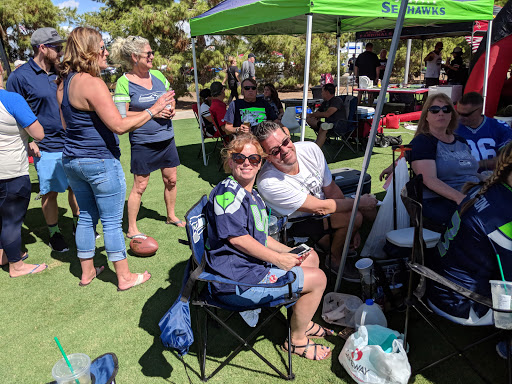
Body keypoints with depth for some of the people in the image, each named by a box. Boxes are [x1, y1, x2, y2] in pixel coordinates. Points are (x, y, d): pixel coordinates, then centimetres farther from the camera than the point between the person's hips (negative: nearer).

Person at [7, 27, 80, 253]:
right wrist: (29, 141, -12)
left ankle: (78, 223, 29)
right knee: (50, 193, 5)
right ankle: (54, 233, 20)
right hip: (46, 148, -4)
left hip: (71, 144, 5)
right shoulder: (19, 77, -6)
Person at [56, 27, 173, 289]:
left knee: (86, 216, 18)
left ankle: (87, 271, 32)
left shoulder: (64, 82, 9)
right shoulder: (91, 82, -19)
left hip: (72, 160, 9)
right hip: (101, 162, -9)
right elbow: (119, 125, -23)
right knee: (112, 221, 2)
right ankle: (124, 277, 16)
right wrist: (153, 110, -15)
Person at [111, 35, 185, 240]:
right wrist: (152, 112, -19)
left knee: (171, 179, 14)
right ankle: (131, 229, 17)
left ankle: (171, 216, 35)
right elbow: (122, 116, -14)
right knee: (140, 185, 2)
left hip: (166, 138, 6)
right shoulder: (124, 82, -11)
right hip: (143, 141, -6)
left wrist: (171, 109, -3)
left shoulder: (158, 75, 6)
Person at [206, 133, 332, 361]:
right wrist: (279, 259, -16)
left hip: (253, 265, 11)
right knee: (318, 278, -7)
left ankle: (303, 322, 31)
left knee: (311, 256, 20)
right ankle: (296, 339, 13)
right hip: (236, 281, -11)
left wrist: (287, 251, 7)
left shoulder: (253, 196, 17)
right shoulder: (227, 192, -17)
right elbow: (237, 238, -22)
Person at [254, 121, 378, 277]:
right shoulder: (268, 182, -34)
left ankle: (325, 241, 14)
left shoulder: (311, 149, -17)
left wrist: (352, 230, -4)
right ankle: (335, 260, 3)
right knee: (355, 216, -24)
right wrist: (359, 203, -17)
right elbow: (320, 208, -28)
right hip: (295, 223, -6)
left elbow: (332, 190, -5)